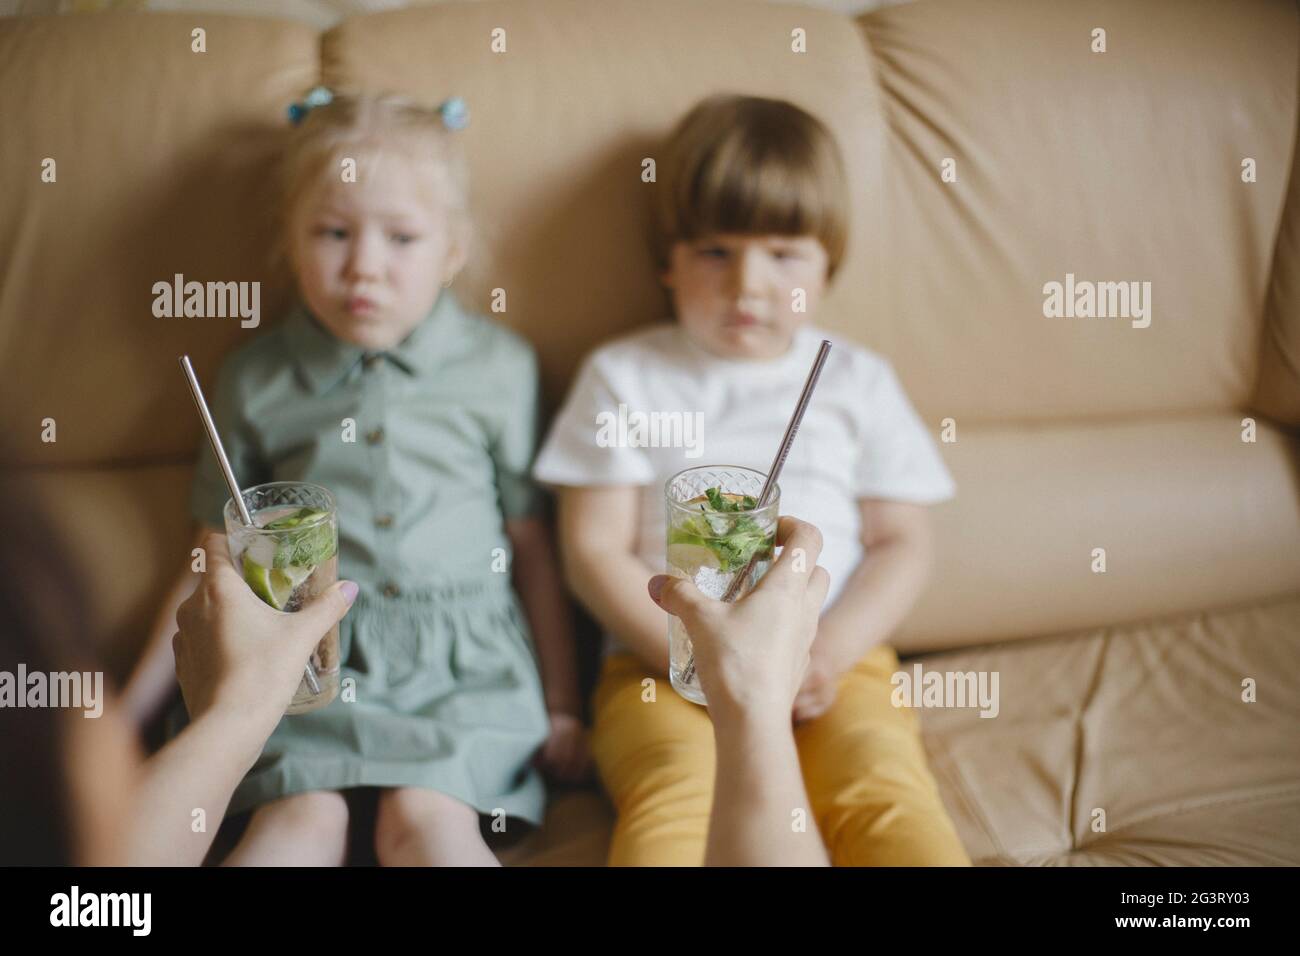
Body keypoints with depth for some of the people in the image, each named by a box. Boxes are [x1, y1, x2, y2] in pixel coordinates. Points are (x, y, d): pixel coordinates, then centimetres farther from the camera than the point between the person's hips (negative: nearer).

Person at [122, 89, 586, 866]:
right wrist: (136, 699, 13)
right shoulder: (256, 382, 10)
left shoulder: (499, 366, 7)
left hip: (461, 661, 0)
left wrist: (562, 707, 8)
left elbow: (533, 545, 9)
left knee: (426, 814, -26)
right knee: (303, 816, -25)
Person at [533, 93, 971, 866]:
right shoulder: (624, 378, 9)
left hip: (833, 663, 2)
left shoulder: (857, 382, 15)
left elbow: (902, 544, 12)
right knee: (677, 789, -33)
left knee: (884, 789, -29)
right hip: (661, 663, -2)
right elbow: (595, 551, 4)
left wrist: (828, 654, -6)